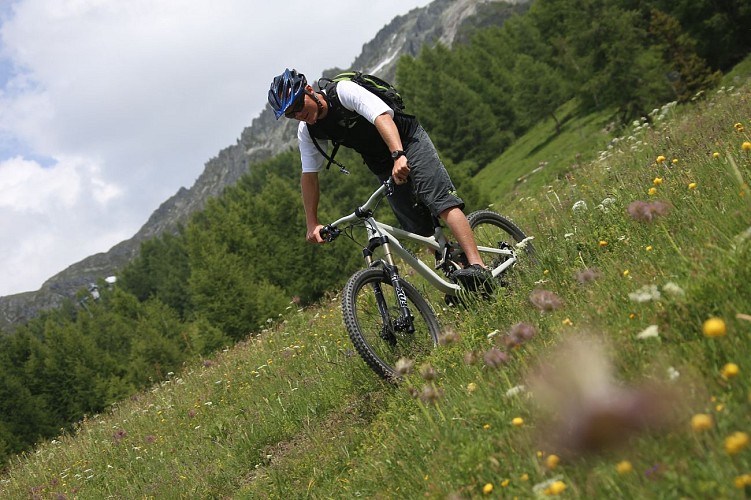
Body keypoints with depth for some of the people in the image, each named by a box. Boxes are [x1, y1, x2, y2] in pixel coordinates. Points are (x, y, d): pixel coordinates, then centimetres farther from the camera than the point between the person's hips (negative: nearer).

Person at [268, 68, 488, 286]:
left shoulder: (344, 91, -23)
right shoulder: (307, 132, -5)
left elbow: (382, 117, -36)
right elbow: (309, 175, -1)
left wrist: (399, 155, -52)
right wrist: (312, 223, -8)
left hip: (409, 141, -6)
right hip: (384, 167, 6)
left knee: (440, 201, -22)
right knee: (420, 229, -3)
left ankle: (478, 266, -31)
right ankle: (455, 275, 4)